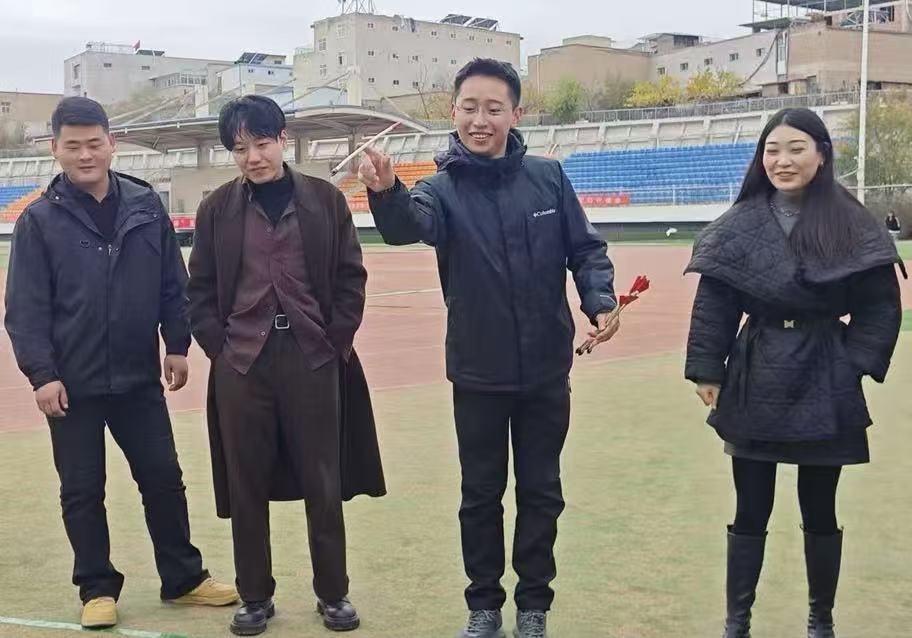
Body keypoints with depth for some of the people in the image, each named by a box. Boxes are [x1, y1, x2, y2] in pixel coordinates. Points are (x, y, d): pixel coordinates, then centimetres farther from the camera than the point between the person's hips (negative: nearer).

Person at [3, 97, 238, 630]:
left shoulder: (146, 204, 0)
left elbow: (172, 284, 5)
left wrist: (177, 346, 2)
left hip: (139, 377, 2)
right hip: (73, 383, -2)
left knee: (164, 478, 11)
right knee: (82, 491, 8)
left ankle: (184, 577, 26)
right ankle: (98, 588, 24)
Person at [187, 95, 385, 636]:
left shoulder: (325, 200, 1)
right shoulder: (218, 208, 4)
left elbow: (351, 278, 3)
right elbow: (201, 289, 8)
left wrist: (334, 343, -4)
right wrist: (219, 347, -2)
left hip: (313, 358, -1)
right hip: (241, 363, 1)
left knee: (323, 483, 6)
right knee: (246, 486, 8)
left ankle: (334, 594, 21)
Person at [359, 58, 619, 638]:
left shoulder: (548, 177, -3)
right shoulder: (445, 188, -8)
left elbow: (586, 249, 2)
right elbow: (409, 223, -30)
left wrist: (601, 301, -17)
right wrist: (386, 192, -53)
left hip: (546, 371, 1)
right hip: (478, 374, -1)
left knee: (541, 492, 12)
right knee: (481, 495, 11)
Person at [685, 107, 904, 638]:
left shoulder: (853, 226, -3)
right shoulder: (740, 226, -1)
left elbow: (881, 307, -1)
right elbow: (714, 305, 1)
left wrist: (854, 363, -9)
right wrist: (707, 369, -5)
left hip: (825, 389, -1)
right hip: (755, 386, 1)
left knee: (819, 513, 11)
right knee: (751, 512, 7)